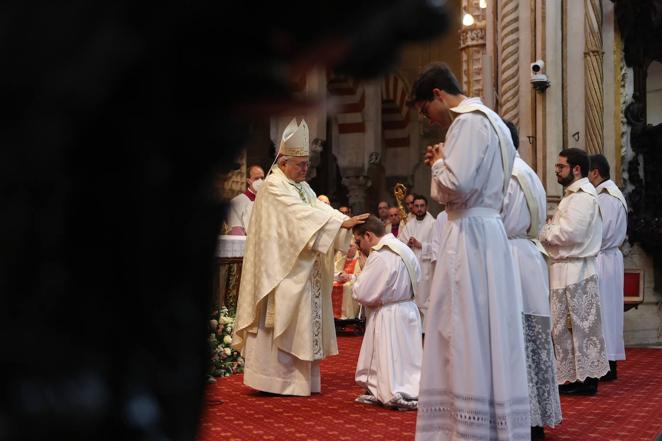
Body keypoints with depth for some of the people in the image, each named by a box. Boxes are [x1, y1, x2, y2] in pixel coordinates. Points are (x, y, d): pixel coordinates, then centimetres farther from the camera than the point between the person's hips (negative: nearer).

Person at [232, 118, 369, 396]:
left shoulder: (302, 187, 16)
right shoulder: (274, 188, -12)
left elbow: (320, 209, 5)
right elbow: (303, 215, -21)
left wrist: (349, 223, -12)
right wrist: (342, 223, -24)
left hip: (303, 272, 9)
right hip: (283, 271, -9)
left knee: (302, 324, 8)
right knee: (280, 323, -6)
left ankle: (295, 377, 13)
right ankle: (274, 378, 1)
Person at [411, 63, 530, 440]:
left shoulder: (469, 122, -12)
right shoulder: (490, 120, 19)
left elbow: (456, 185, -22)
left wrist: (438, 163, -4)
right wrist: (446, 161, 13)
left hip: (470, 237, -10)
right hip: (487, 232, 10)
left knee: (468, 335, -5)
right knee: (485, 332, 13)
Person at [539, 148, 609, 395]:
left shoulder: (582, 195, -13)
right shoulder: (575, 193, 19)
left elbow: (570, 232, -22)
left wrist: (543, 231, -9)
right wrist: (551, 225, 2)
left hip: (573, 270, -10)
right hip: (570, 268, 10)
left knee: (575, 325, -3)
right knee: (574, 325, 11)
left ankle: (583, 379, 4)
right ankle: (583, 377, 17)